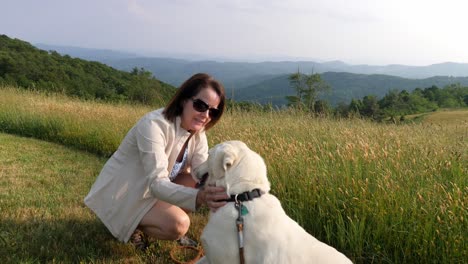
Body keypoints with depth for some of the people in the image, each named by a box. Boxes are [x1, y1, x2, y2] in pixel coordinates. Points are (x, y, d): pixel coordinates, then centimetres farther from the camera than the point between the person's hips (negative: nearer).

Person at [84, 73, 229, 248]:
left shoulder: (197, 132, -7)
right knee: (178, 225, -27)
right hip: (123, 194, -8)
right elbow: (157, 184, -39)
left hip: (151, 190, 8)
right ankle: (130, 224, 0)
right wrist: (199, 196, -56)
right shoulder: (154, 125, -30)